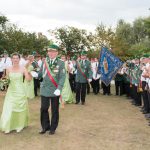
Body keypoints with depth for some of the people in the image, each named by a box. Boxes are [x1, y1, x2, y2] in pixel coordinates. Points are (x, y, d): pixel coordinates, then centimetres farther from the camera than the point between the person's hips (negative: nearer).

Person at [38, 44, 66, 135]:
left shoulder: (61, 63, -5)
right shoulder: (44, 62, 7)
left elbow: (62, 77, -12)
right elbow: (40, 74, 8)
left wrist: (59, 89, -22)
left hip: (55, 90, -3)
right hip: (44, 90, 3)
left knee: (54, 110, 10)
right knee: (44, 109, 8)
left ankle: (53, 128, 25)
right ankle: (45, 127, 26)